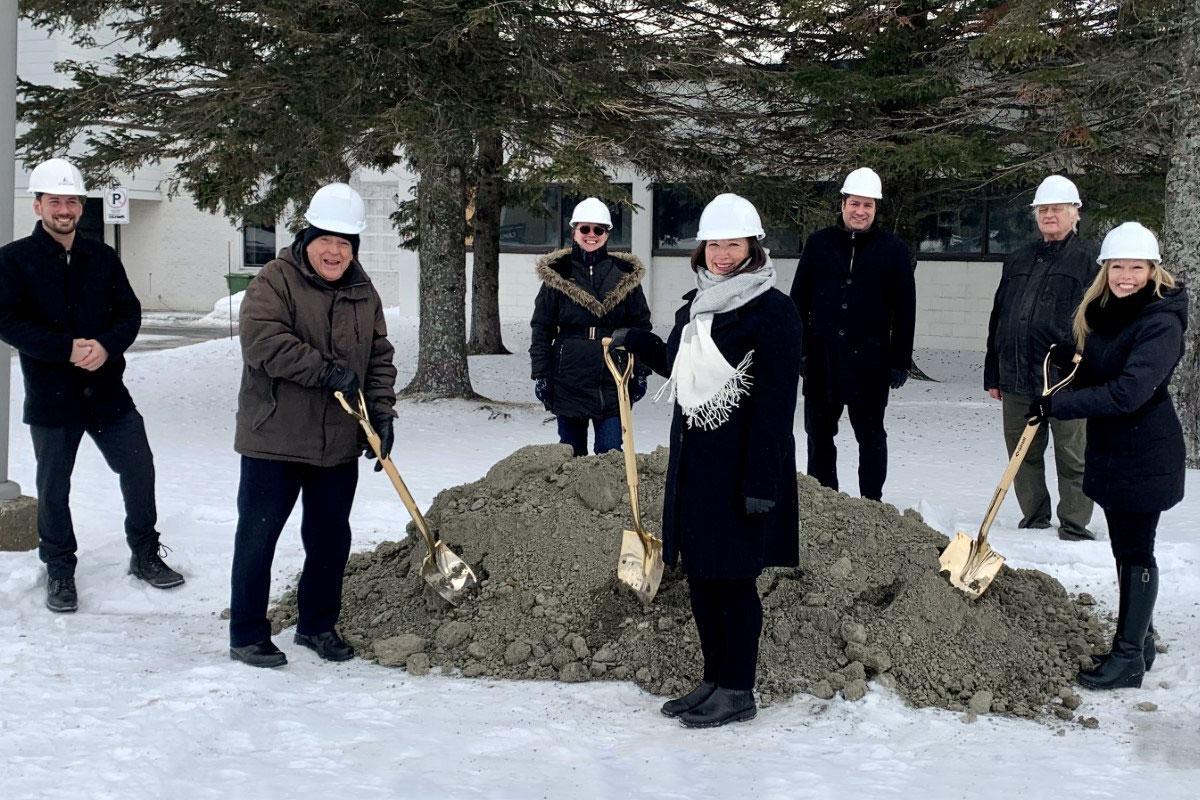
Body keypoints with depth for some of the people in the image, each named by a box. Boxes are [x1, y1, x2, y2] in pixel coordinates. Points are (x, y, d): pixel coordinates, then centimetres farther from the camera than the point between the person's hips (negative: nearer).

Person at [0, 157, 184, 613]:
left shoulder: (102, 257, 7)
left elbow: (130, 312, 5)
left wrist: (107, 345, -16)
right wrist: (67, 349, -20)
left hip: (107, 390, 3)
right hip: (50, 396, -3)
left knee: (139, 470, 5)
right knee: (53, 488, 8)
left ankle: (144, 555, 23)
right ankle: (59, 571, 24)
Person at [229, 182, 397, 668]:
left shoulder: (364, 293, 11)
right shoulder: (275, 281, -8)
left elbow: (379, 358, 13)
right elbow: (261, 340, -22)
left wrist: (381, 412, -1)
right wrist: (327, 371, -24)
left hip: (339, 445, 5)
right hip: (273, 441, -5)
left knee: (330, 538, 14)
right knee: (258, 536, 1)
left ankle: (318, 625, 30)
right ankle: (247, 636, 12)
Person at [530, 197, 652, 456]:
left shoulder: (625, 276, 4)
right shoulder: (556, 274, 3)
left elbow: (640, 327, 7)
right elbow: (541, 330, 3)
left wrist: (640, 373, 3)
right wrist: (540, 374, -2)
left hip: (613, 382, 0)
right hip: (569, 381, 0)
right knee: (571, 453, 8)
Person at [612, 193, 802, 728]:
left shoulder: (772, 310, -12)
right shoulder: (695, 304, 13)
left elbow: (776, 404, -16)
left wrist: (761, 481, -19)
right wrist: (636, 342, 20)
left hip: (740, 464, -8)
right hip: (693, 458, 8)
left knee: (733, 577, 0)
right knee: (699, 573, 13)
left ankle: (738, 691, 12)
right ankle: (714, 679, 26)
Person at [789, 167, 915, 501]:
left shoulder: (893, 249, 2)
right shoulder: (819, 243, 6)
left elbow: (905, 310, 2)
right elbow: (798, 301, 8)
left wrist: (900, 361, -2)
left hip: (869, 360, -2)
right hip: (821, 358, 2)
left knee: (870, 435, 6)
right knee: (818, 435, 10)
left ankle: (871, 502, 14)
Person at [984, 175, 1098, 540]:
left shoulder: (1089, 259, 0)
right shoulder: (1018, 261, 18)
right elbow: (998, 319, 19)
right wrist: (992, 375, 16)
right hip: (1016, 377, 6)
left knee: (1072, 455, 1)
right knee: (1023, 454, 11)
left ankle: (1074, 527, 9)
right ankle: (1034, 520, 24)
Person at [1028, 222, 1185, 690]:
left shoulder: (1161, 324, -20)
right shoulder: (1103, 313, 7)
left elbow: (1128, 392, -30)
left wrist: (1057, 405, -24)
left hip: (1145, 455, -8)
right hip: (1109, 449, 8)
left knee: (1135, 551, -2)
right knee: (1125, 548, 16)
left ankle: (1129, 657, 6)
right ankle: (1140, 640, 29)